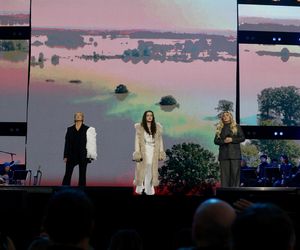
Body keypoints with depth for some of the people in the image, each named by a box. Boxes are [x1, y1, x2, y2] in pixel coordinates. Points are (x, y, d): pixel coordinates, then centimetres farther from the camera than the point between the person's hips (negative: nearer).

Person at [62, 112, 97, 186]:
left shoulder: (87, 129, 2)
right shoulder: (70, 129, 8)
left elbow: (90, 142, -1)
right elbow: (67, 143, 7)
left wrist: (90, 156, -8)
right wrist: (65, 156, 1)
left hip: (83, 155, -1)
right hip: (72, 155, 1)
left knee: (82, 175, 4)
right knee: (67, 174, -3)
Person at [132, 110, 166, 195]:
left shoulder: (157, 127, 8)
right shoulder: (140, 127, 1)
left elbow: (160, 140, 10)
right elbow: (137, 140, 0)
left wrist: (161, 152, 5)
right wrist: (137, 152, -7)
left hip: (153, 152, 2)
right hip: (143, 151, -2)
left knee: (151, 171, 1)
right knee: (142, 170, -4)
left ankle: (149, 190, 6)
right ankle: (140, 188, 6)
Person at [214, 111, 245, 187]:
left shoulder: (236, 127, 10)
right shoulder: (219, 128, 15)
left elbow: (242, 138, 4)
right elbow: (216, 140, 11)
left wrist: (232, 140, -9)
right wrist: (223, 141, -8)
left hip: (235, 154, -1)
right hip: (224, 154, 2)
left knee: (235, 173, -6)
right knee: (224, 174, -2)